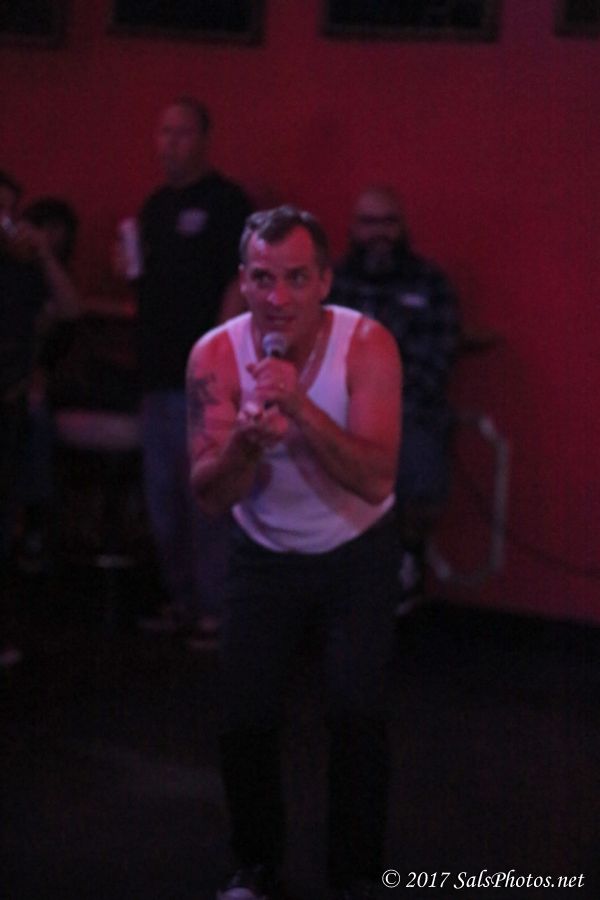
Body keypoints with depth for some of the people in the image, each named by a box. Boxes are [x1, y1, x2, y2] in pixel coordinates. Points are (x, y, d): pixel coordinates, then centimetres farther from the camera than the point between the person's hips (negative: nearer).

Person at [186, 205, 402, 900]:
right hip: (265, 552, 2)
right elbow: (209, 496, -21)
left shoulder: (366, 345, -23)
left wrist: (300, 407, -45)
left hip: (356, 552, -2)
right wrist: (244, 441, -42)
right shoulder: (216, 354, -18)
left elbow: (375, 479, -32)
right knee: (245, 719, -1)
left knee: (358, 717, -11)